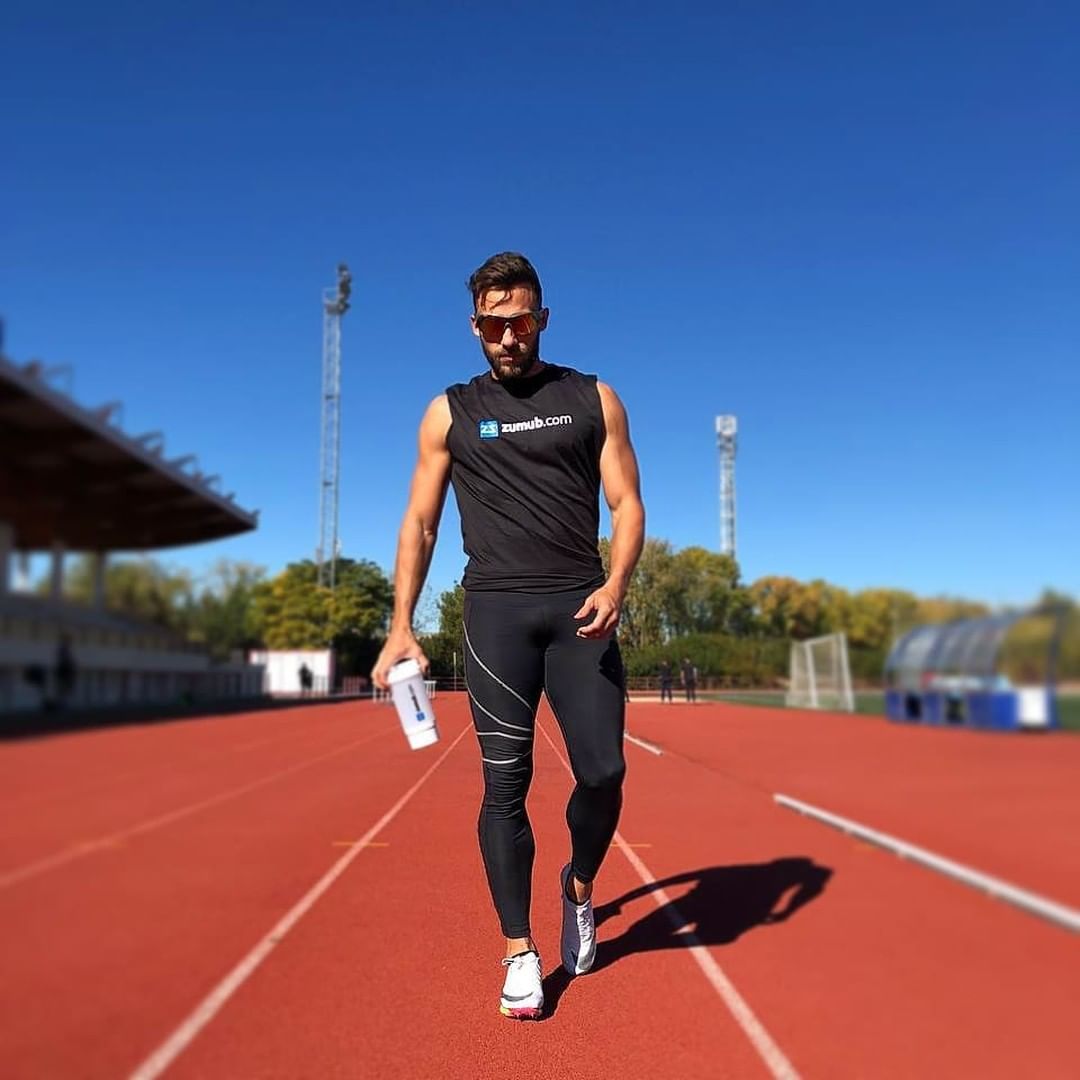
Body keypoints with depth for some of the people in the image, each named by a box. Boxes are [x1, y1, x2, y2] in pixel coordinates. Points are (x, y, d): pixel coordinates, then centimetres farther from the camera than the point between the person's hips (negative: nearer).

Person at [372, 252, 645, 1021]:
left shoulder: (593, 399, 9)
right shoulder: (450, 413, 10)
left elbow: (627, 504, 5)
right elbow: (420, 523, 9)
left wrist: (616, 584, -14)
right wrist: (402, 627, 0)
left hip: (580, 609, 0)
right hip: (497, 611, 0)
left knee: (603, 772, -3)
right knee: (505, 784, 1)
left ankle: (580, 889, 28)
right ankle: (521, 955, 14)